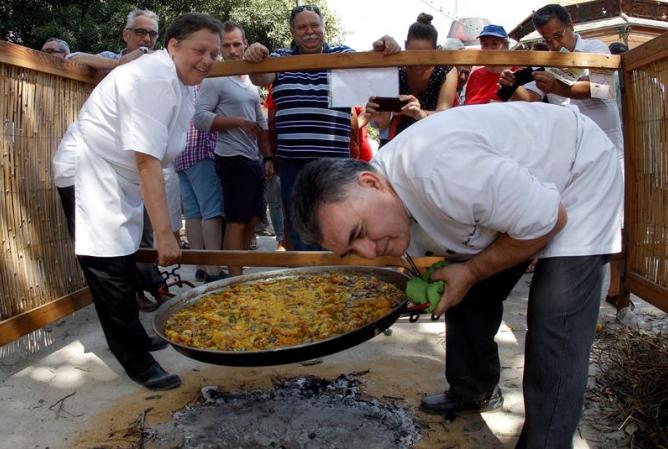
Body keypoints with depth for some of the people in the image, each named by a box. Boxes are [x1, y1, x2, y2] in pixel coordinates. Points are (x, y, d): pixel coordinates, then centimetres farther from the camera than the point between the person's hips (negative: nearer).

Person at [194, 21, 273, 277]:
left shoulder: (251, 81, 17)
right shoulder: (215, 79, -6)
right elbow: (200, 118, -16)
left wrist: (268, 158, 11)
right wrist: (239, 122, -16)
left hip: (253, 160, 8)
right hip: (232, 159, -8)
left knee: (252, 219, 11)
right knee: (237, 221, -6)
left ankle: (238, 271, 22)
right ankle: (235, 281, 2)